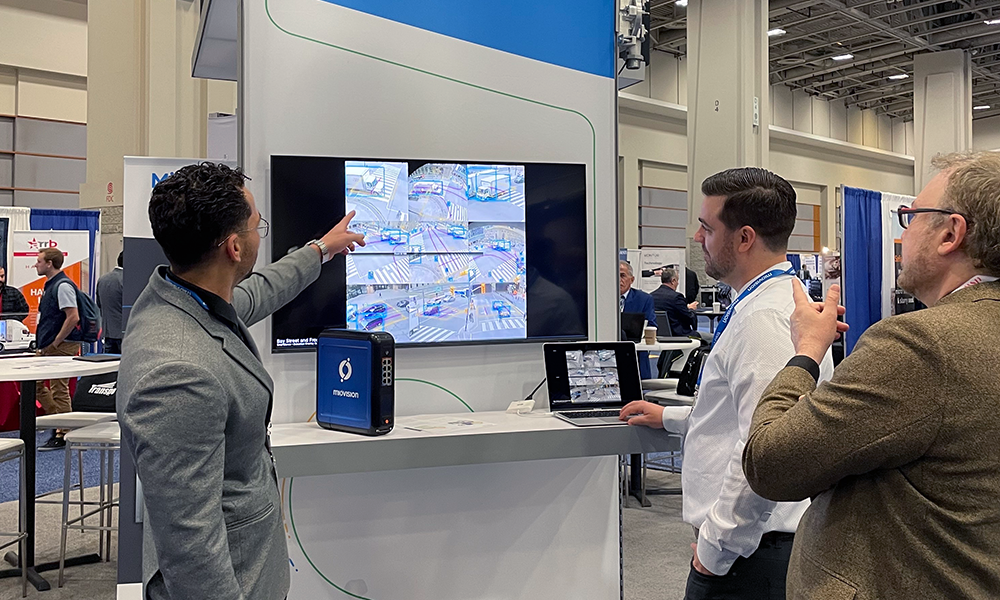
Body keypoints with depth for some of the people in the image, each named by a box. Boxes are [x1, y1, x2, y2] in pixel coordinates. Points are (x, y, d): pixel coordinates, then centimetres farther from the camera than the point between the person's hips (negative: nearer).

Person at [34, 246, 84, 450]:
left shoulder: (63, 285, -16)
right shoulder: (49, 285, 15)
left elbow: (73, 317, -24)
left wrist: (56, 342, -18)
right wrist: (42, 344, 17)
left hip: (61, 347, -10)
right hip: (47, 346, 10)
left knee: (59, 390, -3)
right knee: (35, 384, 14)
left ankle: (62, 435, 5)